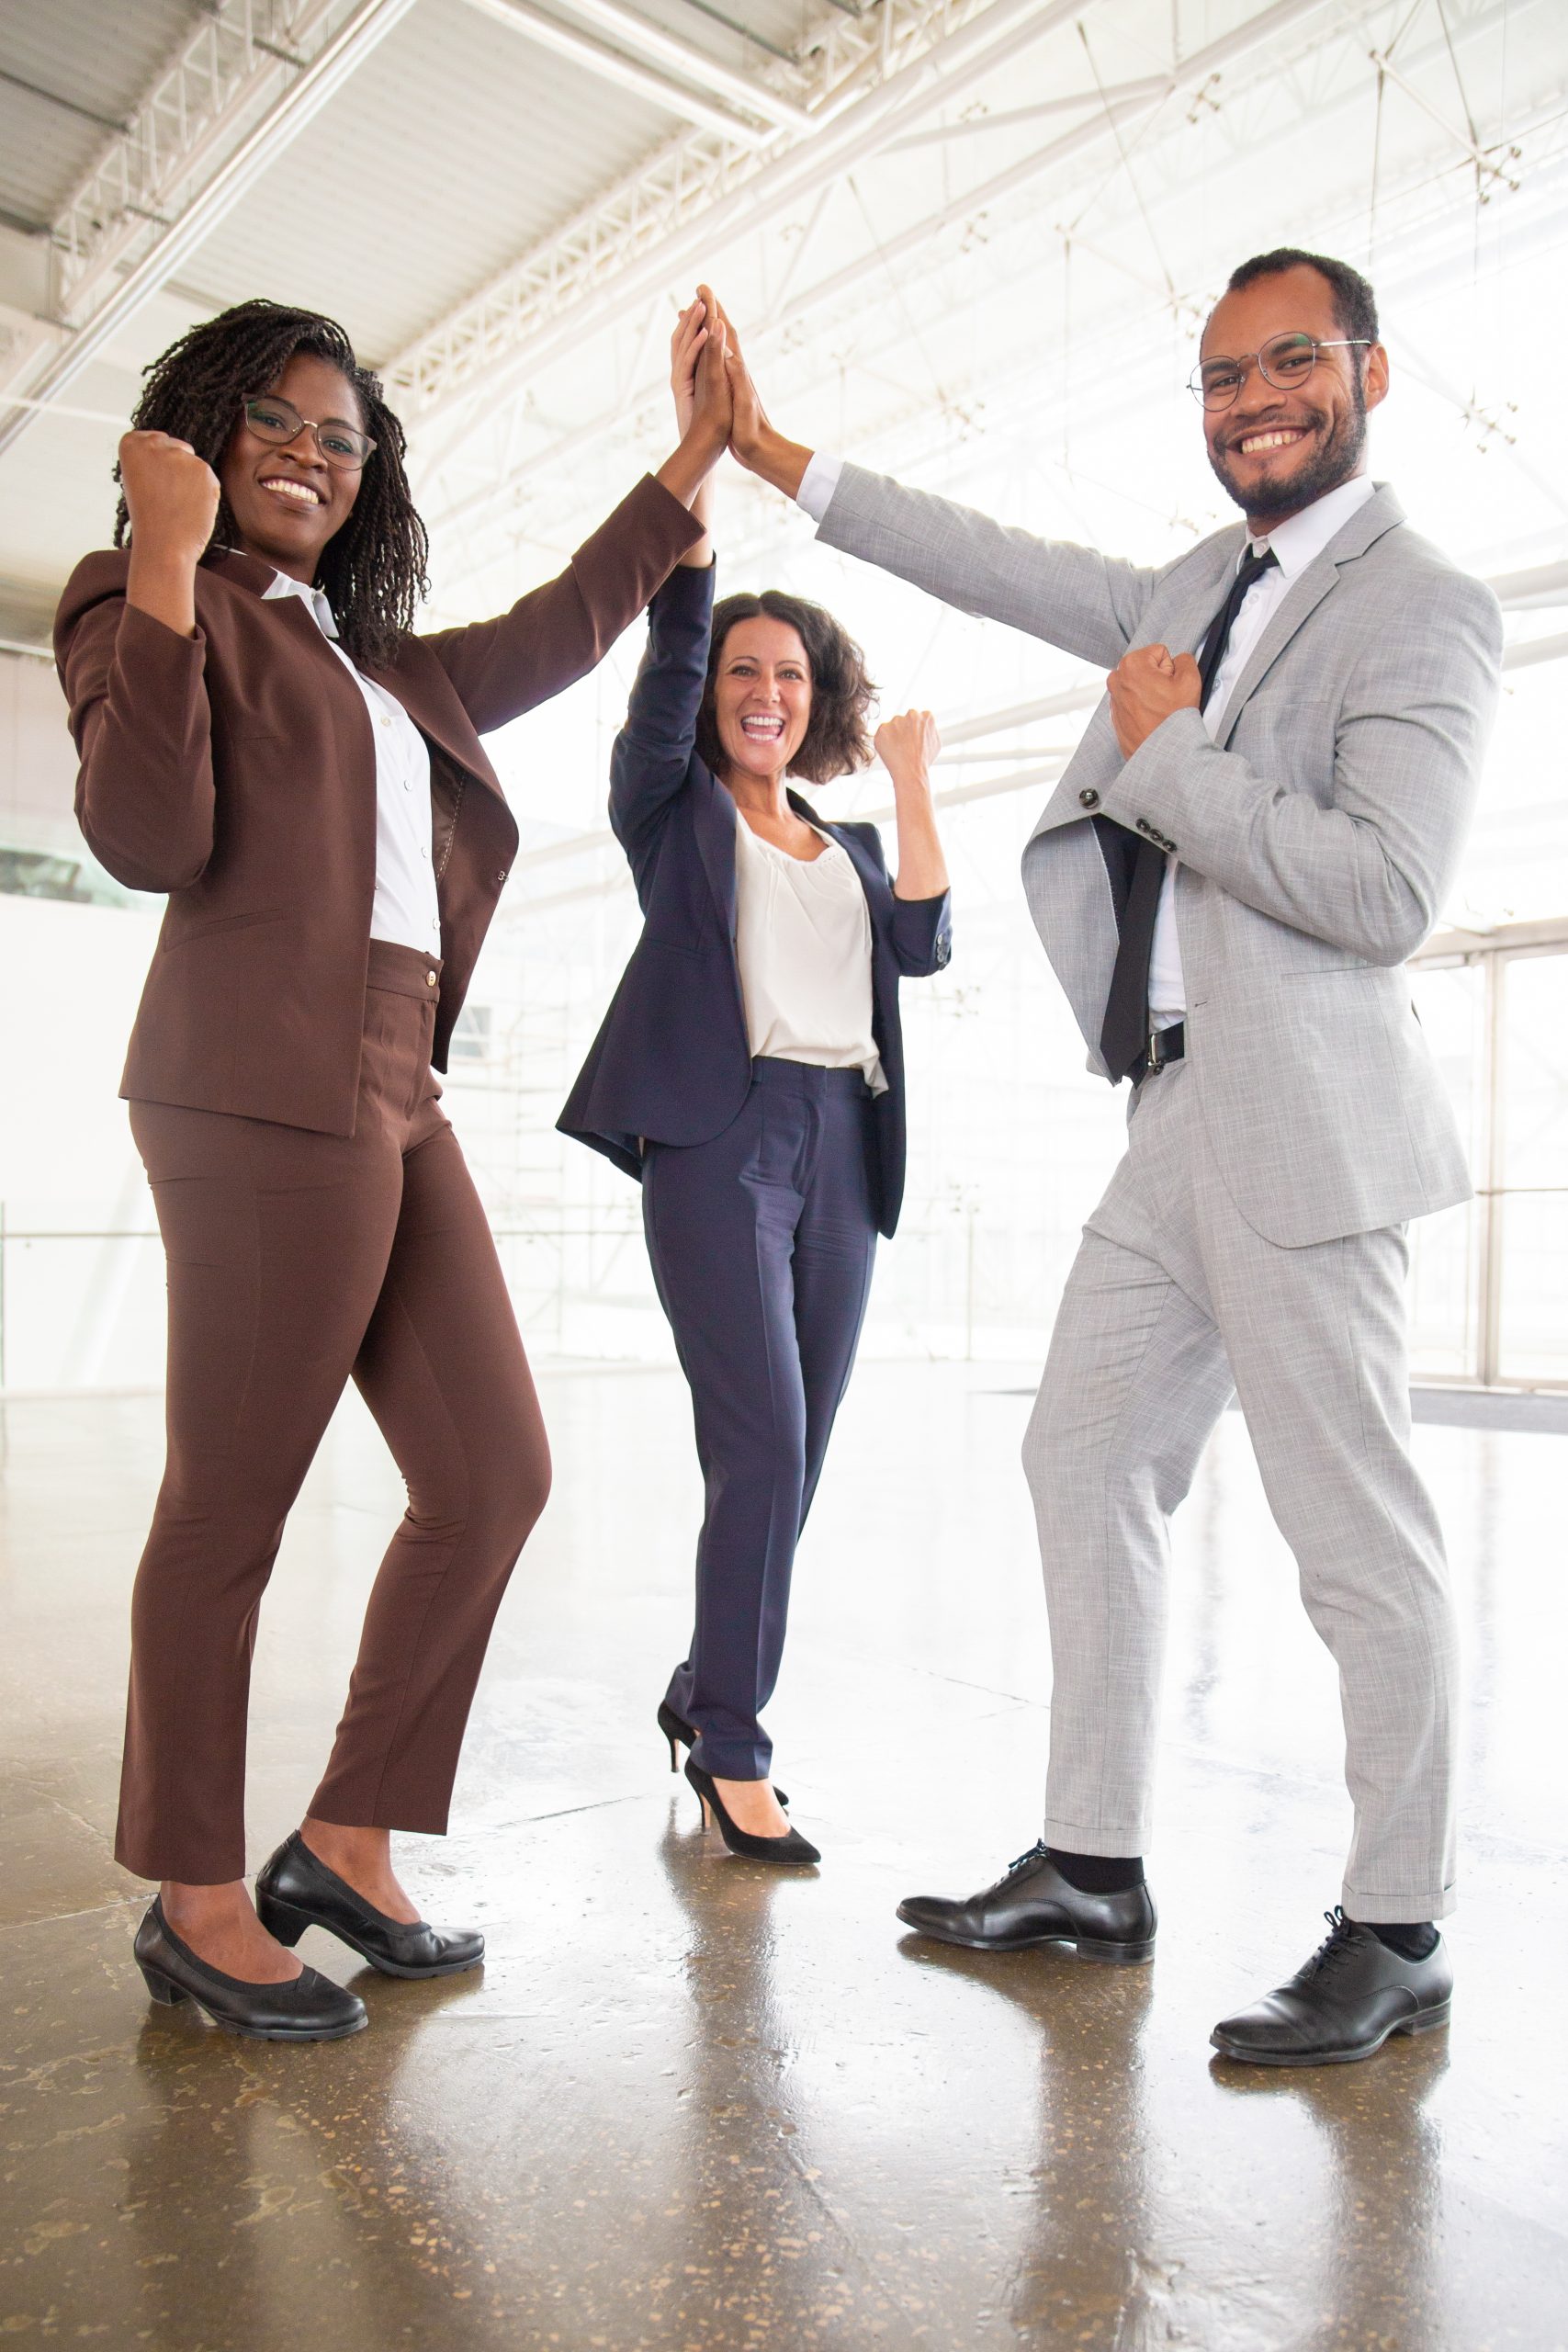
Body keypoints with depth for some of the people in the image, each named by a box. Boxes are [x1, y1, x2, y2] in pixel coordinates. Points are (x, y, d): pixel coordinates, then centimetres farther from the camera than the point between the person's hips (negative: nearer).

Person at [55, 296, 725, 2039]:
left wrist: (699, 451, 38)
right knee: (230, 1505, -2)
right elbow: (150, 837, -11)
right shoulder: (153, 604, 5)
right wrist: (168, 554, -11)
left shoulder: (383, 663, 27)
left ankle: (347, 1850, 18)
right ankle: (195, 1902, 15)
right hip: (266, 1093, -8)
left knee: (493, 1472, 5)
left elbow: (563, 624, 35)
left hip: (392, 1097, 8)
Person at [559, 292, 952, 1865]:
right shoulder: (674, 810, 10)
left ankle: (704, 1692, 25)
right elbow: (672, 635, -3)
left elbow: (924, 948, 4)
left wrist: (910, 785, 3)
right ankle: (733, 1746, 0)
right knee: (763, 1451, -14)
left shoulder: (846, 849, 22)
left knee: (792, 1463, 7)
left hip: (842, 1148, 5)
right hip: (718, 1137, -5)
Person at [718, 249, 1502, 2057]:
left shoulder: (1420, 606, -6)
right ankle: (1092, 1867, 23)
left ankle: (1396, 1934, 15)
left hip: (1298, 1119, -9)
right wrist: (772, 452, 26)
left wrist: (1164, 756, -10)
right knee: (1086, 1458, 10)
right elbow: (1005, 569, 25)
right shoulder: (1205, 588, 20)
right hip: (1179, 1113, 9)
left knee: (1357, 1532, -3)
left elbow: (1389, 890, -19)